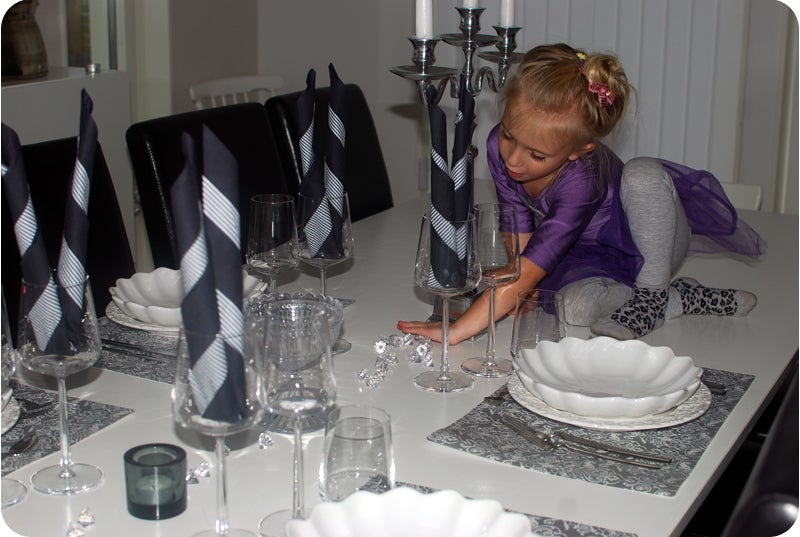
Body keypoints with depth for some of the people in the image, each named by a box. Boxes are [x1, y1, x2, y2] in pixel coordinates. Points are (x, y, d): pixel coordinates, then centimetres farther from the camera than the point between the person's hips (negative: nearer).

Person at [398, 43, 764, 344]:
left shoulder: (582, 179, -40)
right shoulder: (500, 147, -23)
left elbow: (530, 268, -45)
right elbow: (519, 233, -14)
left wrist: (456, 330, -50)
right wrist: (513, 295, -29)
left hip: (635, 237, -4)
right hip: (589, 257, 4)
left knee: (644, 174, -36)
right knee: (574, 306, -32)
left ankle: (655, 292, -17)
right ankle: (681, 300, -10)